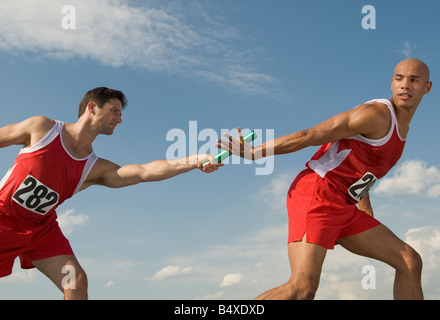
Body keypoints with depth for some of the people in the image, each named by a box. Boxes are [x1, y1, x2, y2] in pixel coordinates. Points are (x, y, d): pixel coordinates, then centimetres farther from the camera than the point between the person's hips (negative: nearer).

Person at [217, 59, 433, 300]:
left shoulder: (402, 127, 19)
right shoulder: (376, 114, -11)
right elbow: (310, 136, -13)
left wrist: (371, 223, 31)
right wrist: (253, 153, -11)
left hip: (342, 208, 9)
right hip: (315, 196, -9)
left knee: (410, 262, 5)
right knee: (303, 287, -24)